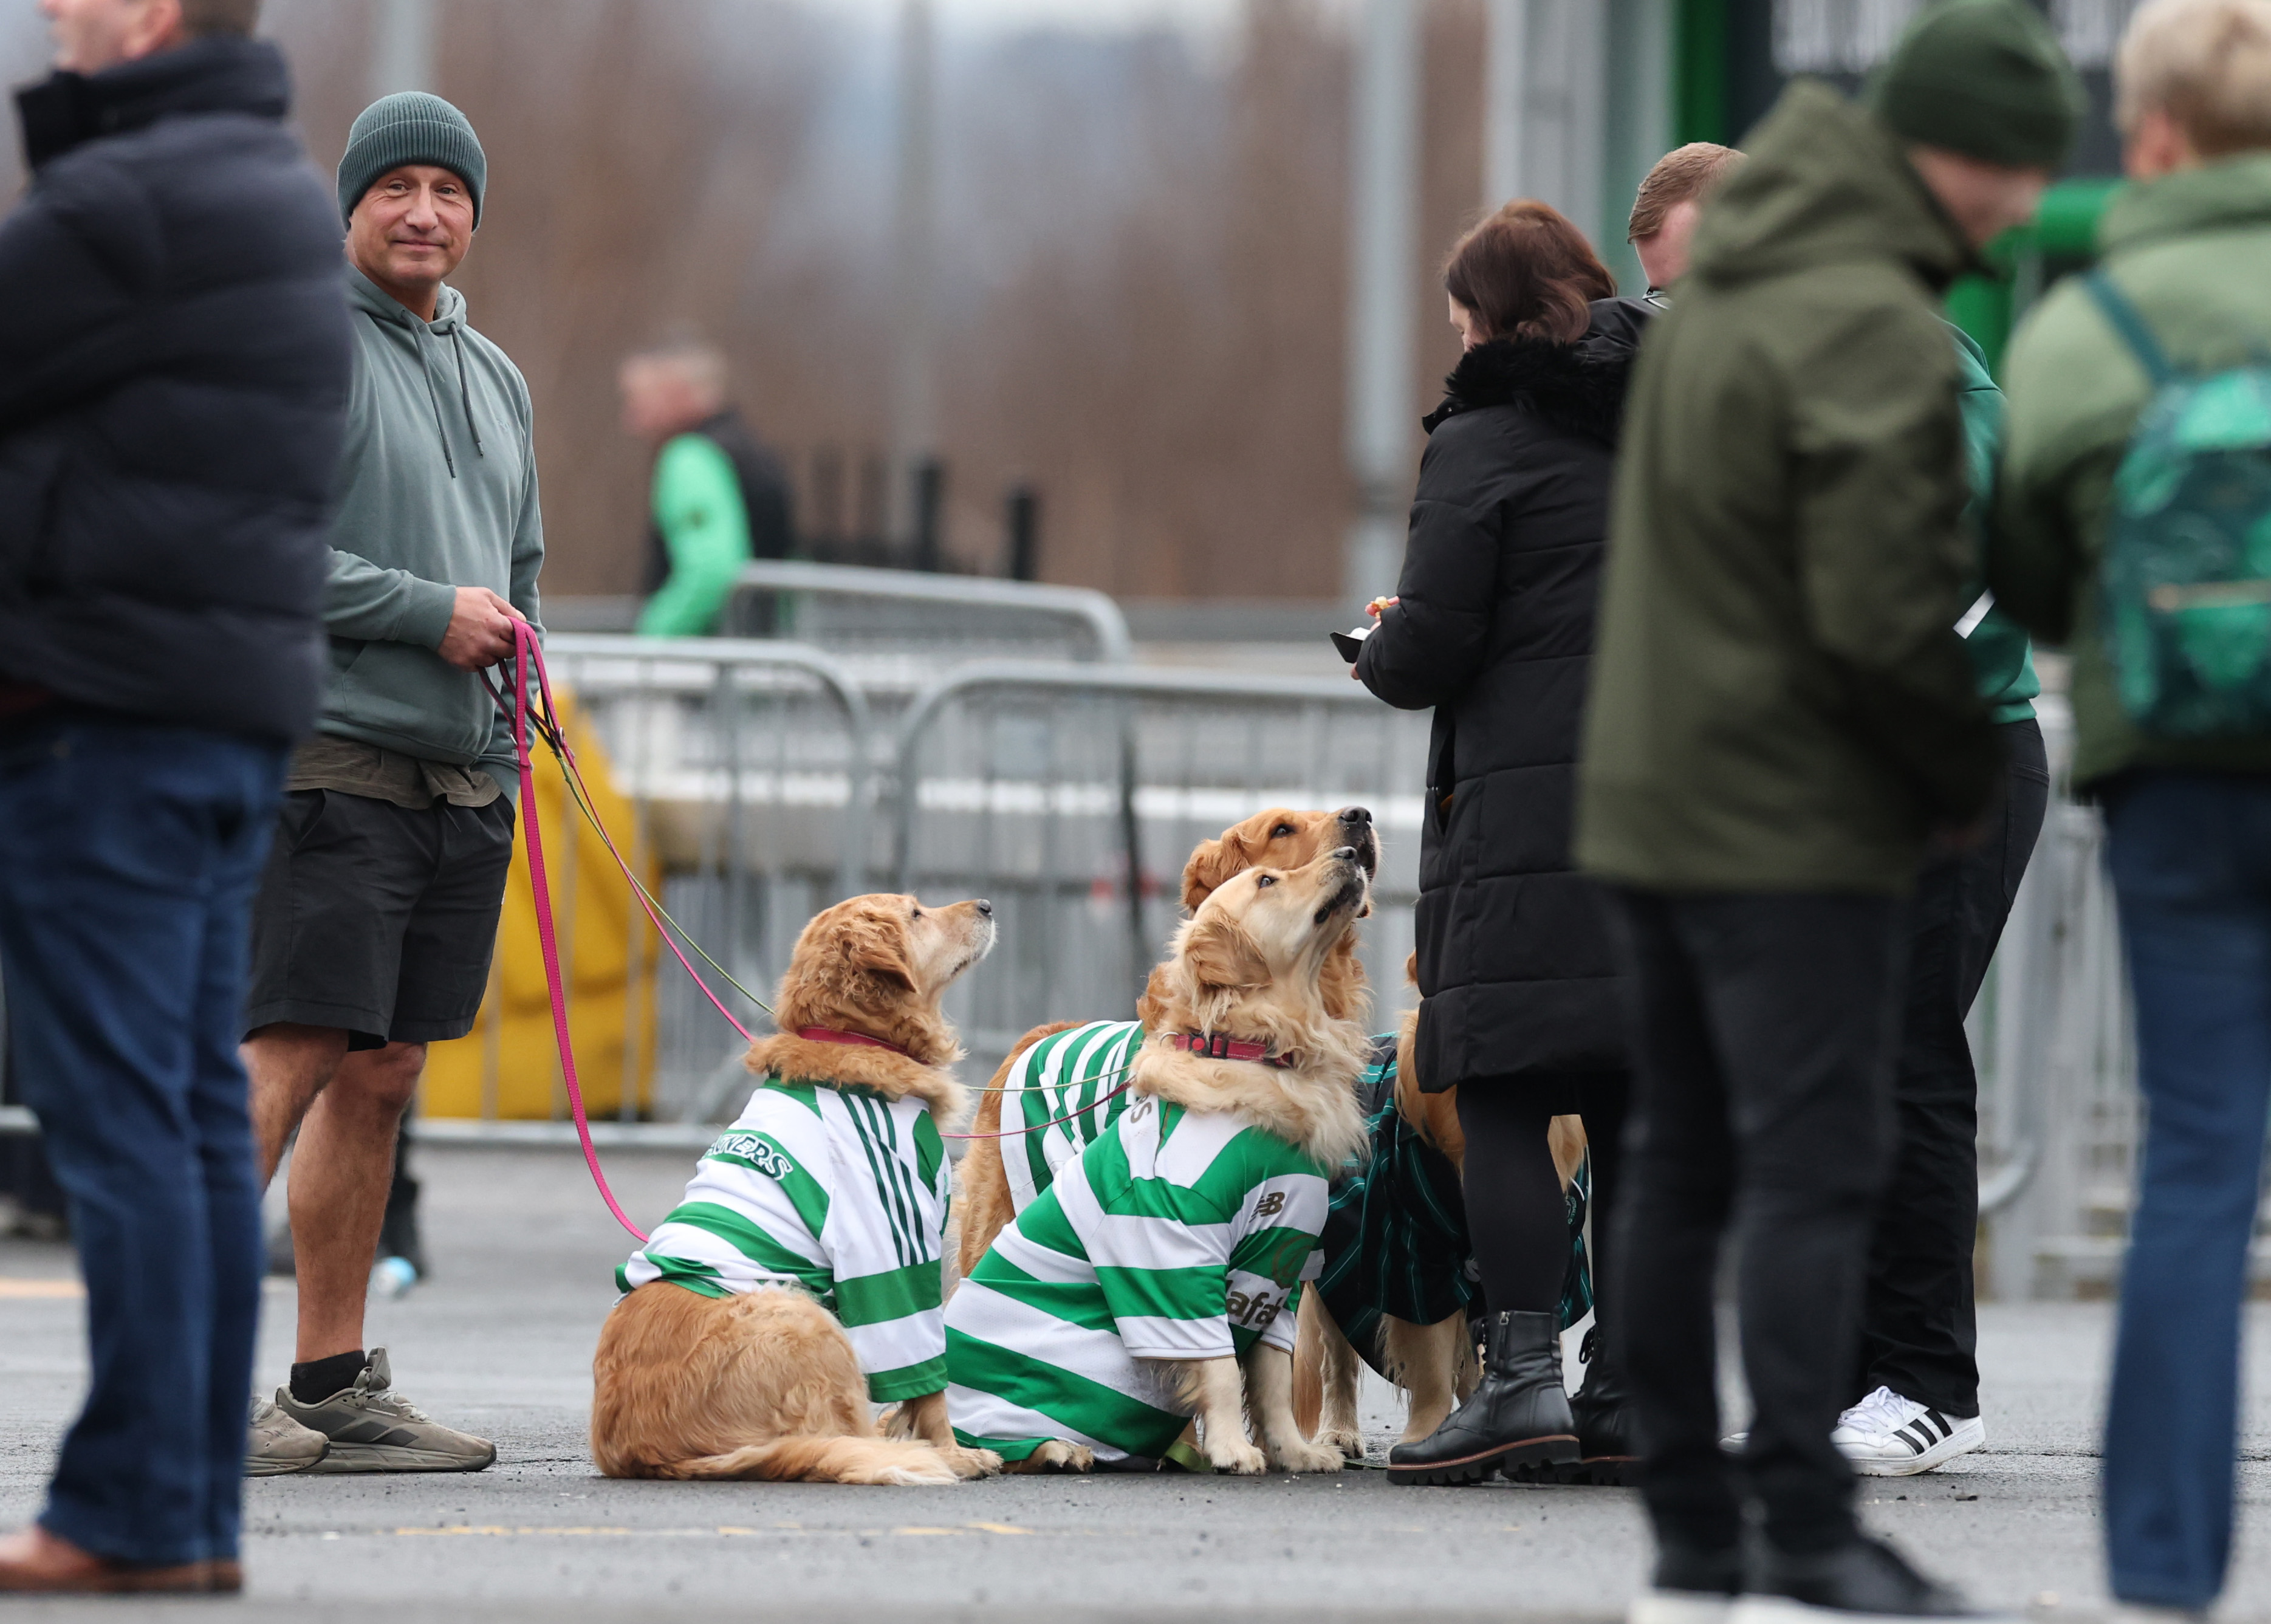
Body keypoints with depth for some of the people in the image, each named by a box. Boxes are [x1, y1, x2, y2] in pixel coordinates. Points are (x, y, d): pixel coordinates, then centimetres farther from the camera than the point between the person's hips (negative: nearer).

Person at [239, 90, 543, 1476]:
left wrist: (512, 679, 14)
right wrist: (428, 613, -14)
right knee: (289, 1061, -14)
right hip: (333, 764, -8)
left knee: (381, 1079, 8)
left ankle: (336, 1385, 11)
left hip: (463, 780, 8)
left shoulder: (494, 376, 19)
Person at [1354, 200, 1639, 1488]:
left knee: (1503, 1094, -4)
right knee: (1633, 1102, 7)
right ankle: (1631, 1391, 7)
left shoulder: (1486, 443, -5)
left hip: (1527, 806, -6)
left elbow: (1430, 647, -9)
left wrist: (1381, 652, 14)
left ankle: (1525, 1375, -13)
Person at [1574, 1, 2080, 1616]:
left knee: (1683, 1164, 10)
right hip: (1796, 819, -9)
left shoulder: (1724, 288, 13)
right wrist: (1975, 776, -5)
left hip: (1649, 799, 9)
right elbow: (1885, 612, -21)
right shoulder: (1875, 330, -17)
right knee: (1816, 1168, -8)